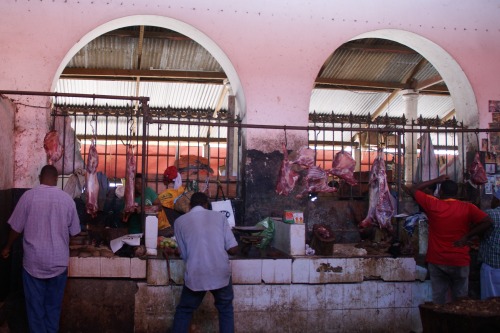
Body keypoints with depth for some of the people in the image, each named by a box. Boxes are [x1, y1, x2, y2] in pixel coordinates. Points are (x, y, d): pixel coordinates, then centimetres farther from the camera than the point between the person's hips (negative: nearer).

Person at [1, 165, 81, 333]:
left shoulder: (29, 195, -8)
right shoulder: (67, 199, -4)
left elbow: (16, 228, -3)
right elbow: (74, 231, 4)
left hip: (33, 261, -1)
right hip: (59, 261, 1)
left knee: (35, 305, 10)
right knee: (53, 305, 14)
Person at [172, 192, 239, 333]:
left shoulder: (180, 221, 5)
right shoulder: (219, 216, 6)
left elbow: (184, 255, 6)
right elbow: (233, 249, 1)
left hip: (195, 276, 0)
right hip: (221, 273, 1)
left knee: (184, 311, 21)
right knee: (225, 310, 22)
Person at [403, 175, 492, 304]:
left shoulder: (432, 204, -5)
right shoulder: (467, 207, -5)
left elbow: (412, 190, 7)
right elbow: (487, 221, -13)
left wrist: (436, 181, 12)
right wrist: (467, 236, -6)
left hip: (436, 261, 0)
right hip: (460, 261, 0)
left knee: (438, 298, 9)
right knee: (460, 298, 12)